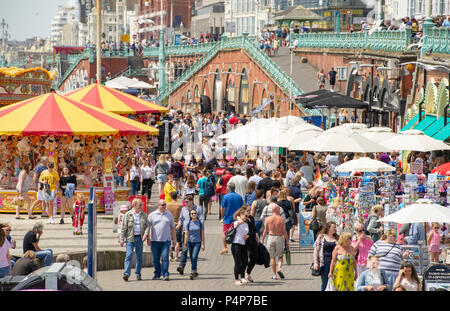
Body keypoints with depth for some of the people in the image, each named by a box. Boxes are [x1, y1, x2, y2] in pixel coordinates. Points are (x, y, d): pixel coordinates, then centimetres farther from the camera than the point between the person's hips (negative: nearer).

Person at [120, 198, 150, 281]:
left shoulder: (143, 215, 9)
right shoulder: (128, 215, -1)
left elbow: (147, 225, 8)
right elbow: (123, 228, -1)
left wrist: (146, 234, -11)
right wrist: (122, 239, -6)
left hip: (140, 238, 3)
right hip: (130, 238, -3)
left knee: (139, 257, 7)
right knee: (129, 255, -12)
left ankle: (138, 274, 15)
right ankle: (126, 273, -18)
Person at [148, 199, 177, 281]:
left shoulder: (169, 215, 10)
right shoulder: (152, 215, 6)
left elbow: (173, 228, 15)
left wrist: (174, 239, 11)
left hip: (166, 240, 0)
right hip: (155, 240, 0)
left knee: (165, 258, -10)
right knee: (156, 259, 6)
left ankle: (165, 275, -10)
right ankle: (157, 274, 17)